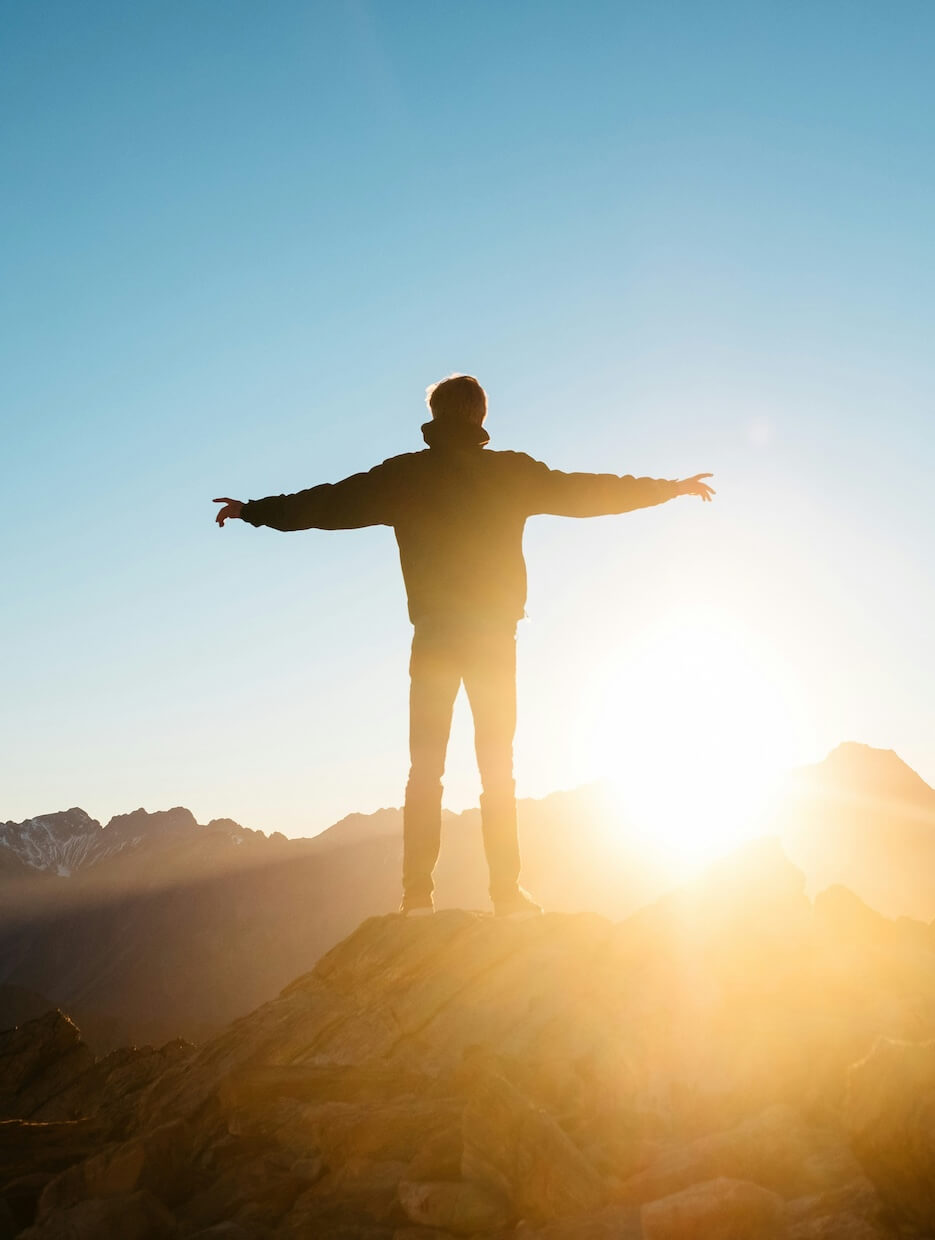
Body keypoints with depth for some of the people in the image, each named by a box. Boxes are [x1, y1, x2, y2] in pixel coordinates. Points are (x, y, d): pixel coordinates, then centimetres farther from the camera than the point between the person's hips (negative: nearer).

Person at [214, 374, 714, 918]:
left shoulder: (405, 475, 1)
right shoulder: (512, 472, 1)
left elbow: (330, 503, 5)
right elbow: (587, 492, 9)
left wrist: (255, 510, 18)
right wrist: (669, 488, 21)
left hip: (434, 636, 0)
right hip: (495, 636, 0)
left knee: (425, 767, 4)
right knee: (498, 768, 5)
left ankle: (419, 894, -2)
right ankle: (508, 893, 3)